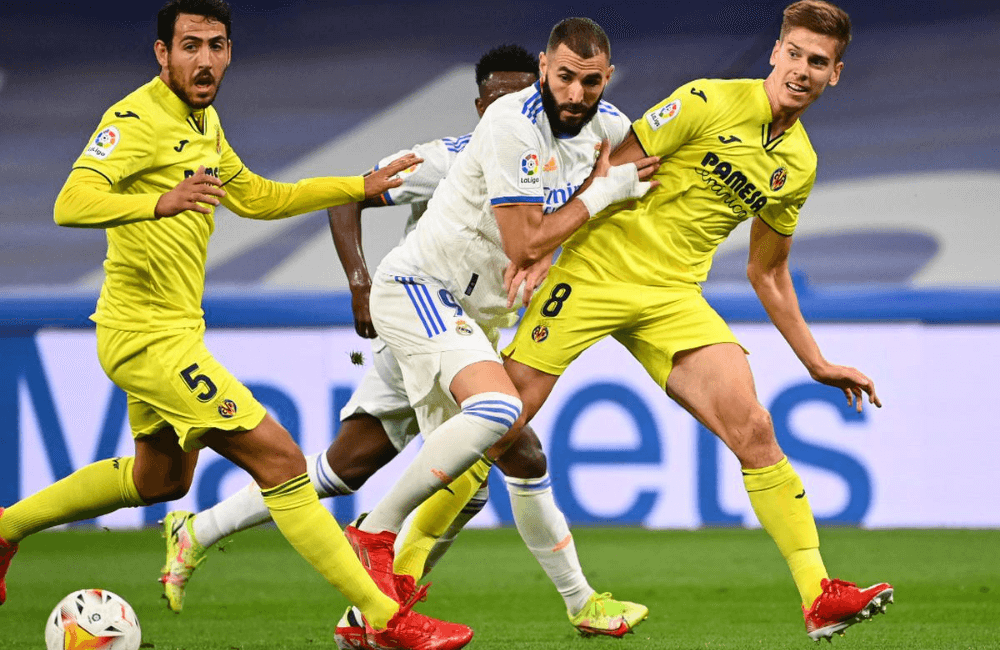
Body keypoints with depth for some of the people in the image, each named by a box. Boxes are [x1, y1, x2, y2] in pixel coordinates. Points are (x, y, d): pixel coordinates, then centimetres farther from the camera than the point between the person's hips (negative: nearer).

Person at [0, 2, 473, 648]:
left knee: (161, 476, 29)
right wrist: (159, 203, -50)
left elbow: (256, 197, 25)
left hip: (175, 330, 10)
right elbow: (72, 204, -33)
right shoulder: (137, 120, -19)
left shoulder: (202, 121, 10)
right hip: (150, 335, -10)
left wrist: (362, 187, 21)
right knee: (281, 461, -13)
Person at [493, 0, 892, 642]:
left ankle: (818, 596, -14)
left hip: (674, 297, 5)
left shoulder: (799, 163, 10)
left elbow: (767, 271, 22)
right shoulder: (709, 102, -9)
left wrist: (817, 362, 21)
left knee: (753, 430, -13)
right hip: (599, 270, -5)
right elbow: (612, 170, -11)